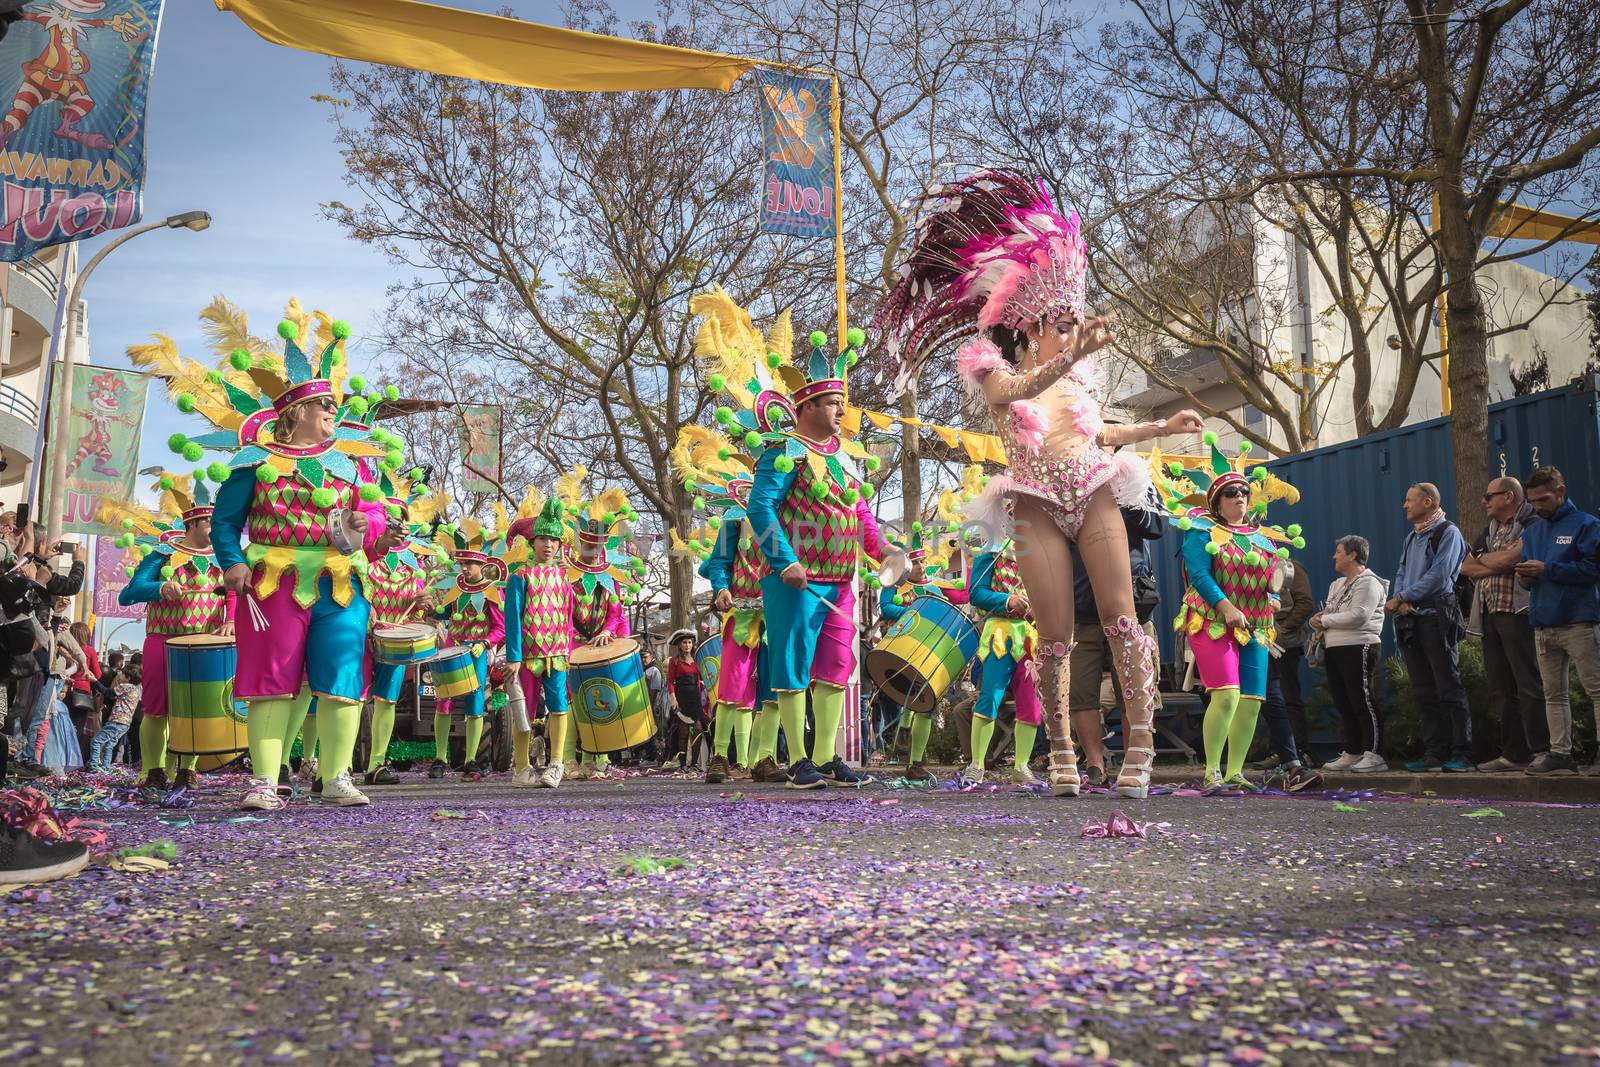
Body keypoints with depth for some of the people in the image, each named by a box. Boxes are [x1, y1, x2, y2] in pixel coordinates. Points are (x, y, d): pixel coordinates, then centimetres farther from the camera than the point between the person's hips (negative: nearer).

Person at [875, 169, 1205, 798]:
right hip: (1039, 508, -3)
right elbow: (1022, 389, -25)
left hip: (1094, 498, 4)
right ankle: (1060, 750, 11)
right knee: (1056, 636, -3)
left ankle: (1141, 741, -6)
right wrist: (1075, 354, -42)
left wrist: (1162, 428, 29)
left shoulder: (1072, 374, 15)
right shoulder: (994, 369, 0)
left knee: (1120, 617, -8)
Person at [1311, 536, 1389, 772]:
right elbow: (1324, 615, 21)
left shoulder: (1368, 582, -7)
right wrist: (1318, 621, -3)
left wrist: (1325, 620, -11)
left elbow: (1358, 616, -19)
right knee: (1344, 704, 10)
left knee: (1363, 702, -8)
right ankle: (1351, 754, 16)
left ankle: (1373, 755, -5)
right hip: (1334, 650, 9)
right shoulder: (1337, 584, 21)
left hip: (1358, 648, -9)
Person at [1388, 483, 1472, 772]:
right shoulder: (1412, 538, 21)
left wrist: (1401, 597, -12)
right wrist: (1399, 602, -4)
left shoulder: (1447, 532, -3)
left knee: (1449, 689, -7)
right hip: (1410, 620, 8)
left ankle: (1461, 754, -4)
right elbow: (1401, 574, 16)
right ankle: (1434, 754, 9)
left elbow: (1438, 576, -13)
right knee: (1424, 692, 6)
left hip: (1437, 618, -8)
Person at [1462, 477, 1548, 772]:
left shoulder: (1532, 525, -5)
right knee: (1501, 689, 8)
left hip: (1517, 613, -8)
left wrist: (1484, 559, 3)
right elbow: (1465, 567, 11)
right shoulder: (1489, 532, 21)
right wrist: (1499, 563, -5)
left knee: (1530, 686, -8)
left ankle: (1542, 750, -5)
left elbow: (1509, 558, -18)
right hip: (1489, 616, 8)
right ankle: (1514, 753, 13)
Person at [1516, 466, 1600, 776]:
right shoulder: (1531, 532, 18)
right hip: (1543, 625, 6)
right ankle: (1560, 753, 12)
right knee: (1554, 694, 8)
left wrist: (1546, 569, -16)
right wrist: (1526, 578, -2)